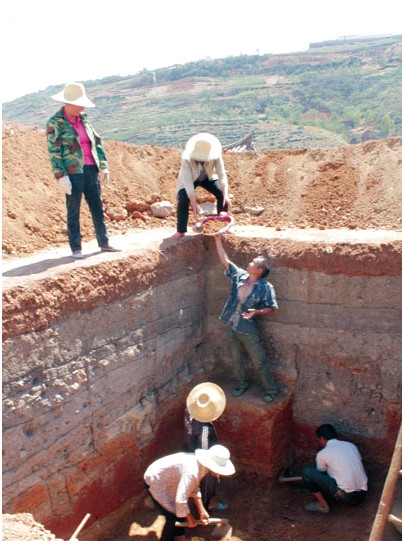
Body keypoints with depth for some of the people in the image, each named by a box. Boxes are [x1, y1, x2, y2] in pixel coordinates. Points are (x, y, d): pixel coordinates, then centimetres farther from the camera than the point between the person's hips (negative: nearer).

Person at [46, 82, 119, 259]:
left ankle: (104, 243, 19)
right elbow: (54, 151, -11)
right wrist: (61, 177, -17)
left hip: (90, 170, 6)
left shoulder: (83, 118, 11)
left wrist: (103, 166, 7)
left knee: (97, 207, 9)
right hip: (72, 172, -6)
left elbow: (97, 142, 15)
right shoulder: (55, 122, -7)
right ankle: (76, 249, 9)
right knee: (73, 211, 2)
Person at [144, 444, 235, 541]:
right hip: (155, 482, -9)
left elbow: (194, 489, 9)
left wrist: (202, 511, 8)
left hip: (167, 480, 9)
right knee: (173, 517, -8)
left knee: (181, 510, 15)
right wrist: (190, 518, -16)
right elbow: (180, 500, -34)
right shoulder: (192, 472, -36)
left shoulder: (202, 465, -7)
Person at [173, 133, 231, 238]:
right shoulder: (186, 158, -37)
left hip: (208, 177, 3)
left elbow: (222, 174, -30)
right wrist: (194, 202, -42)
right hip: (189, 179, -3)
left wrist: (225, 194, -42)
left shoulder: (215, 156, -30)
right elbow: (188, 182, -38)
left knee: (222, 195, -14)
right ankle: (180, 231, -9)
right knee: (183, 199, -26)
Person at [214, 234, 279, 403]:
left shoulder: (265, 287, -14)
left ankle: (271, 389, 25)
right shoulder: (239, 276, -3)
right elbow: (224, 259, 1)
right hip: (231, 327, 5)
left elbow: (272, 308, -9)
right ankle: (242, 384, 41)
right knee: (236, 359, 20)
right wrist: (218, 239, -4)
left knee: (259, 362, 6)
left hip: (248, 330, -5)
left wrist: (256, 312, -26)